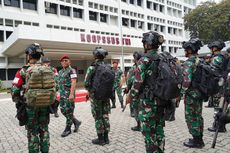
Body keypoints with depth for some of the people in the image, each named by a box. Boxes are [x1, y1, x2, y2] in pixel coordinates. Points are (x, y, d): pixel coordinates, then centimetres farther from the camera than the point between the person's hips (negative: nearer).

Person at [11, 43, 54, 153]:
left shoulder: (23, 71, -10)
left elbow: (15, 90, -9)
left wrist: (18, 102, 8)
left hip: (30, 106, -3)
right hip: (46, 105, 3)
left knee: (32, 132, 10)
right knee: (44, 130, 16)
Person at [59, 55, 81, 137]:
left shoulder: (72, 70, -9)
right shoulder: (60, 72, 15)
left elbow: (73, 83, -19)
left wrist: (72, 94, -27)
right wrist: (60, 93, 17)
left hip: (69, 94, -8)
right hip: (62, 94, 8)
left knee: (68, 111, -1)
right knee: (63, 110, 11)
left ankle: (68, 129, 13)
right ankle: (76, 122, 26)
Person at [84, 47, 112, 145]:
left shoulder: (92, 68, -12)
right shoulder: (108, 68, 2)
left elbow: (86, 83, -12)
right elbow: (112, 82, 5)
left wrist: (90, 91, 7)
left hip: (95, 96, -5)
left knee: (98, 117, 5)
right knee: (105, 116, 12)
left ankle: (100, 139, 15)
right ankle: (106, 138, 22)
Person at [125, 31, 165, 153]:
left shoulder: (144, 61, -14)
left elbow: (138, 82, -16)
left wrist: (130, 96, -1)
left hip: (148, 101, -7)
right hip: (162, 100, 7)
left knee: (149, 132, 4)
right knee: (159, 129, 17)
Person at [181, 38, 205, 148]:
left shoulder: (189, 62, -18)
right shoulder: (200, 61, 10)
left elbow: (186, 80, -26)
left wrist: (181, 93, -15)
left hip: (191, 94, -9)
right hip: (200, 93, 9)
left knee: (191, 118, 3)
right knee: (198, 116, 17)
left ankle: (196, 141, 14)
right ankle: (199, 139, 28)